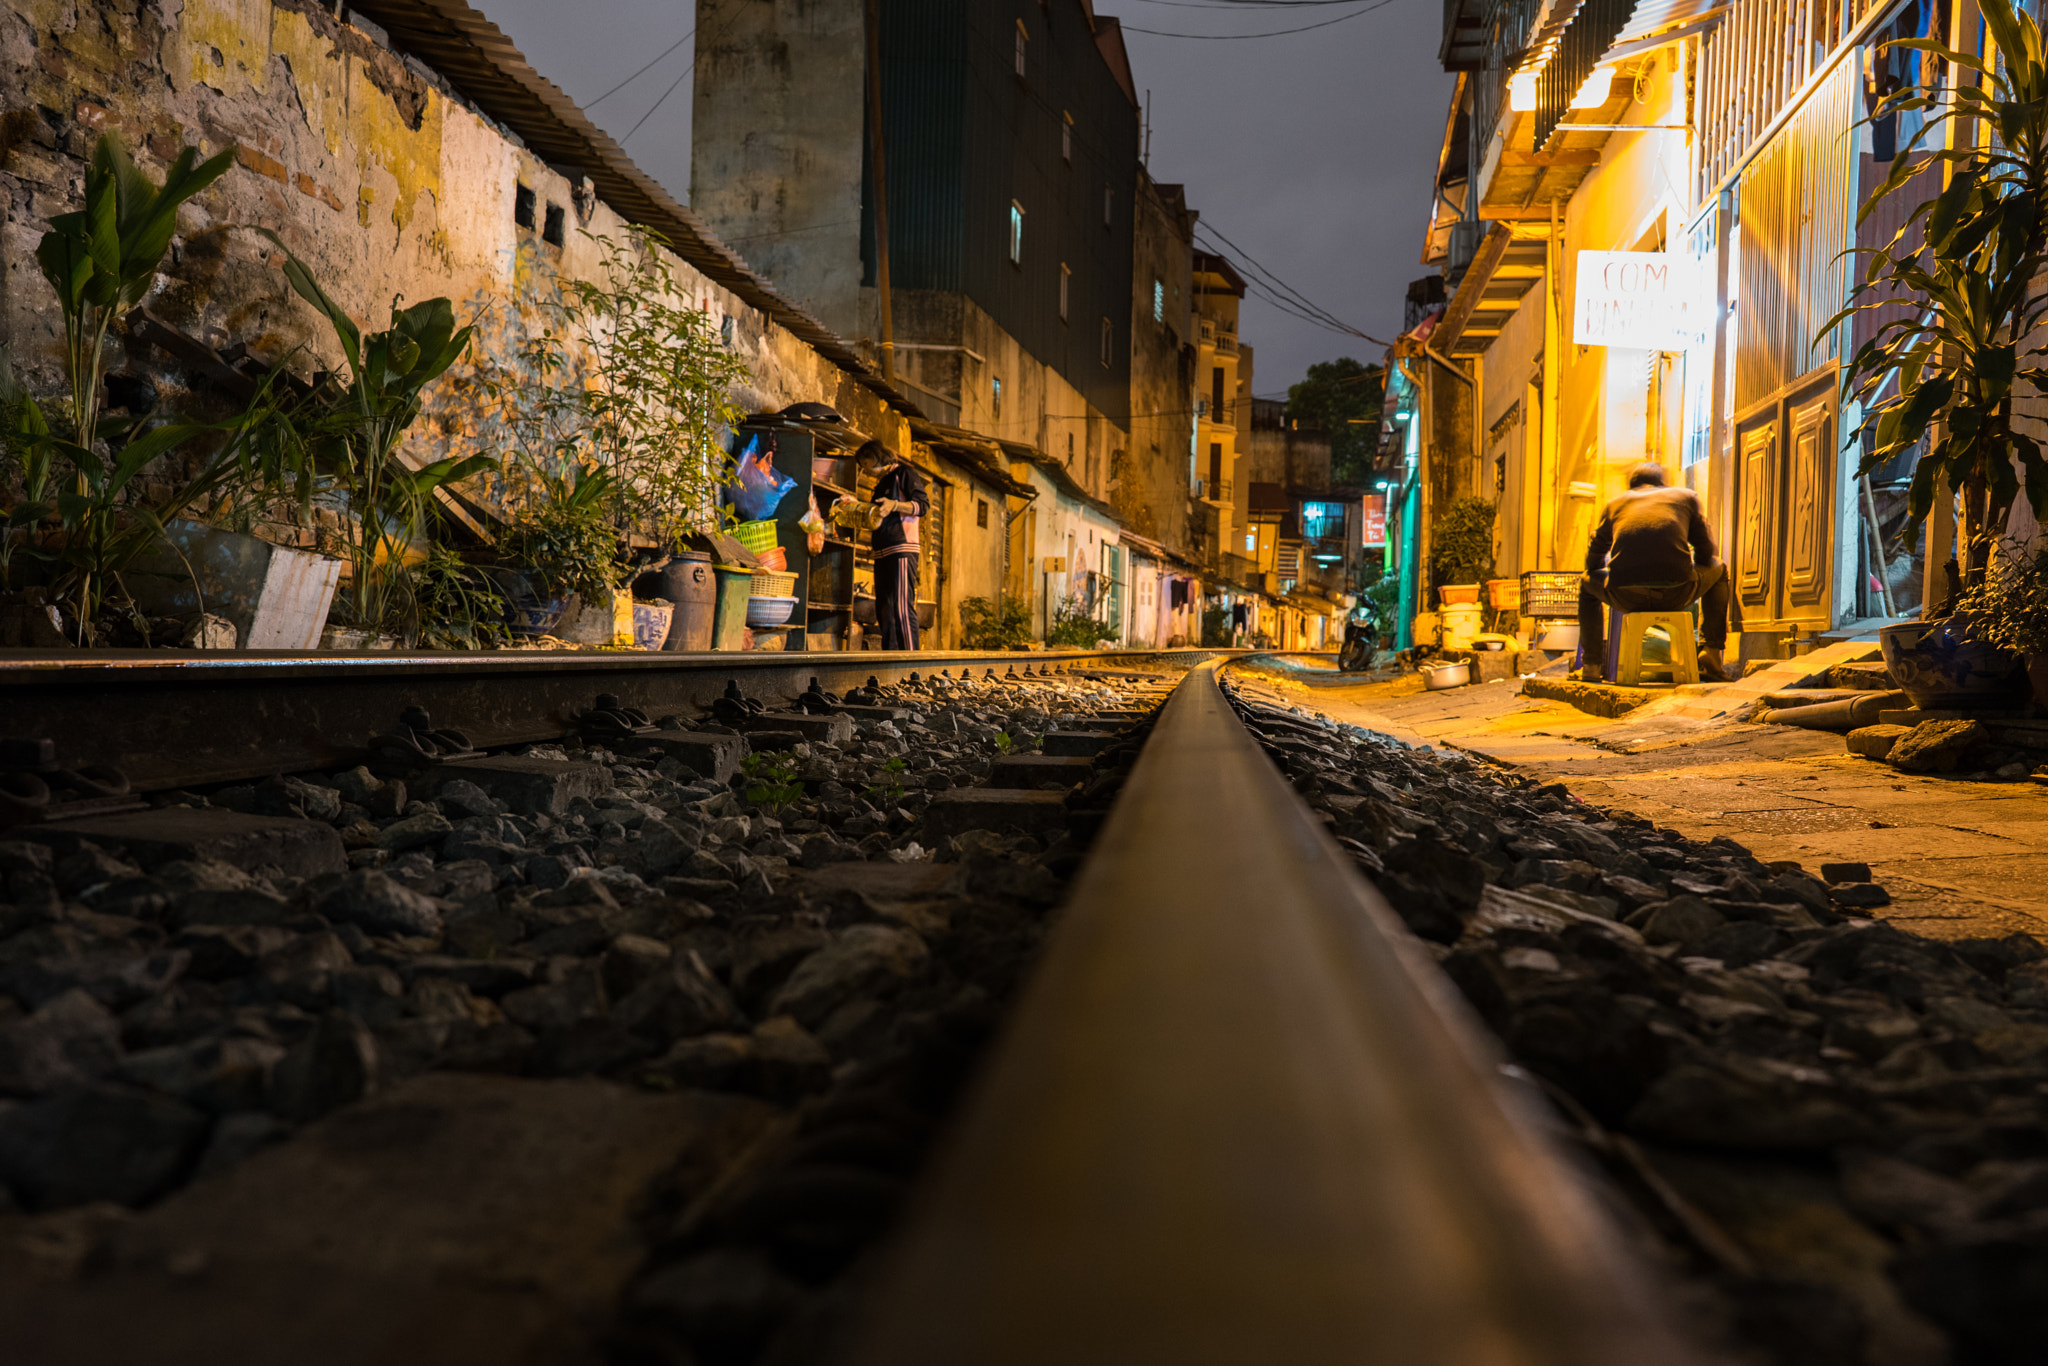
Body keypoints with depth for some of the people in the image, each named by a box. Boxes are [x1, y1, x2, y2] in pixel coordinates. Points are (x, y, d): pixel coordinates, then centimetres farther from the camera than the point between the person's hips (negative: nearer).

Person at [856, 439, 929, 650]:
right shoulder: (880, 484, 27)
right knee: (883, 610, 4)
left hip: (902, 549, -9)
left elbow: (923, 505, -10)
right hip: (882, 553, 9)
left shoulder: (904, 474, 2)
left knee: (902, 607, -15)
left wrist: (894, 505, -22)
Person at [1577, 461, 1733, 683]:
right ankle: (1711, 656, 25)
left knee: (1587, 582, 35)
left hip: (1625, 597, 1)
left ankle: (1592, 665, 29)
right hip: (1678, 595, 0)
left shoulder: (1615, 504, 25)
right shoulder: (1686, 496, 24)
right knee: (1718, 570, 33)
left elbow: (1593, 560, 27)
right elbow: (1705, 551, 22)